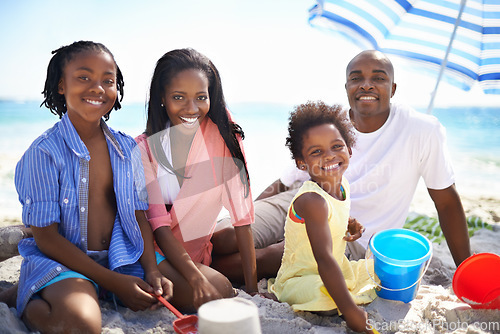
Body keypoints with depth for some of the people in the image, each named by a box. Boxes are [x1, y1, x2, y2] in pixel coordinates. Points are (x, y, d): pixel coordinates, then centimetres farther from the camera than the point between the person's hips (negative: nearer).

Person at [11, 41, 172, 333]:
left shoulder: (128, 149, 4)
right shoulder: (44, 152, -10)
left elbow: (140, 215, 6)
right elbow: (45, 237, -12)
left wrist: (152, 270, -9)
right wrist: (112, 281, -16)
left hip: (123, 258, 6)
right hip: (62, 261, -5)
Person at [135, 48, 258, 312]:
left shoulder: (222, 134, -11)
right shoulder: (145, 148, -13)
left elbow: (241, 211, -14)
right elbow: (159, 225, -17)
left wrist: (252, 288, -18)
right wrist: (197, 279, -31)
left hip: (200, 246, 5)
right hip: (156, 248, -4)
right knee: (218, 292, -27)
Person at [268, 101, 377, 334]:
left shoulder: (341, 184, -3)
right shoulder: (312, 200, -30)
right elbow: (324, 259, -36)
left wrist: (347, 226, 2)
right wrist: (350, 311, -36)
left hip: (337, 270, 9)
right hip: (301, 278, -8)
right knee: (323, 292, -39)